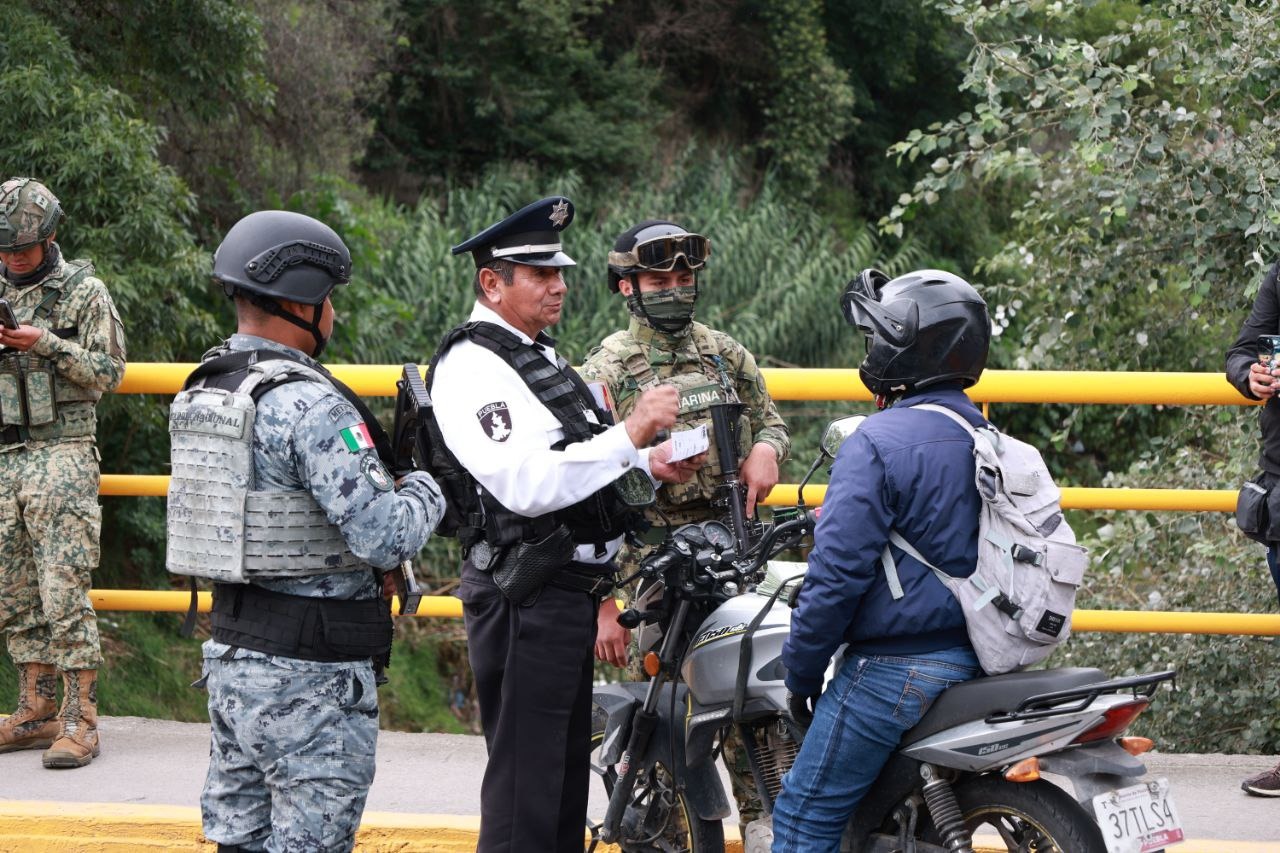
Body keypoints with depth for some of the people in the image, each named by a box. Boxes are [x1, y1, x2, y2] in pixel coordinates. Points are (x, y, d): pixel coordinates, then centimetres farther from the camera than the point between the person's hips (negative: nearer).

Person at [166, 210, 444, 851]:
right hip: (309, 676, -9)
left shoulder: (201, 392, 9)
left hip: (228, 655, 9)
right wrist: (425, 488, -2)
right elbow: (386, 537, -23)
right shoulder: (309, 405, -19)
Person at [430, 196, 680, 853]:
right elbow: (525, 485, -27)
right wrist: (630, 434, -27)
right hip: (527, 600, -10)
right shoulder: (472, 366, -14)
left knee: (567, 777, 17)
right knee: (525, 789, -9)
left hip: (571, 594, 10)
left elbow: (579, 470, 28)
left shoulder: (542, 356, 19)